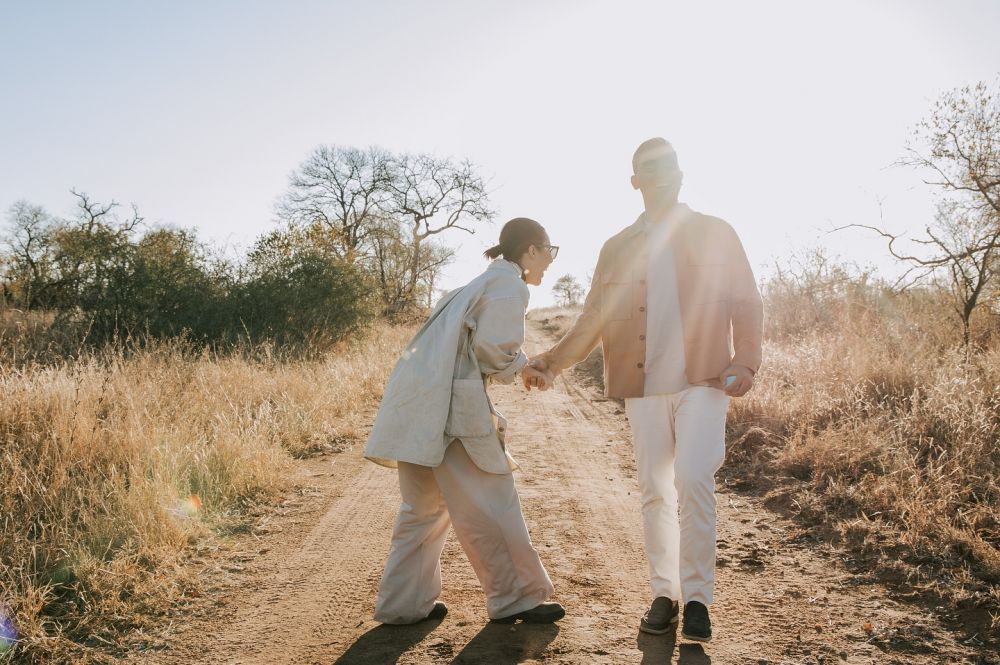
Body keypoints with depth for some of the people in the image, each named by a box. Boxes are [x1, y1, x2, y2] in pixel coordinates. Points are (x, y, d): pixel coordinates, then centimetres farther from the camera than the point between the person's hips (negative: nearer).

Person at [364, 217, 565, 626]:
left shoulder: (486, 280, 25)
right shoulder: (510, 285, -5)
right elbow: (494, 348, -14)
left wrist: (522, 366, 17)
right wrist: (523, 367, 5)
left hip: (419, 404, 10)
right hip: (449, 405, -10)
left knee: (425, 506, 16)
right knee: (489, 504, 1)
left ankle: (403, 603, 22)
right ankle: (516, 598, 12)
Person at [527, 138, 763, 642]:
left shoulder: (715, 233, 8)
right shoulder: (617, 248, 13)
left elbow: (746, 304, 5)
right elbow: (593, 320, 12)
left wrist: (746, 361, -10)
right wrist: (554, 359, -1)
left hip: (703, 380, -2)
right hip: (643, 387, 2)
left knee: (694, 483, -12)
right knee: (655, 491, 6)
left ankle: (696, 599, 1)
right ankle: (663, 594, 18)